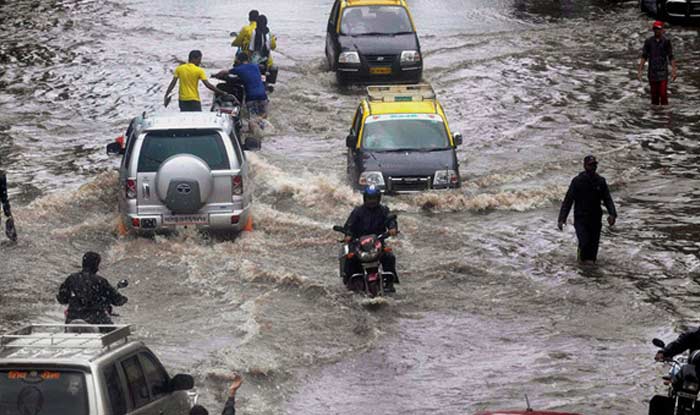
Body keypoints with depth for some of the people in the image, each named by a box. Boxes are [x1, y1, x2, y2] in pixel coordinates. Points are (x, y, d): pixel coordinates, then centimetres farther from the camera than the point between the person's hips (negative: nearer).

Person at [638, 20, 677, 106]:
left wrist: (674, 70, -3)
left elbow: (671, 57, 3)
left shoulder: (666, 41, 1)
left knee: (663, 94, -10)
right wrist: (639, 70, -3)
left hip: (663, 72, -2)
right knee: (654, 95, 5)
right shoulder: (648, 42, 3)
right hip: (652, 72, 2)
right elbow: (644, 57, 4)